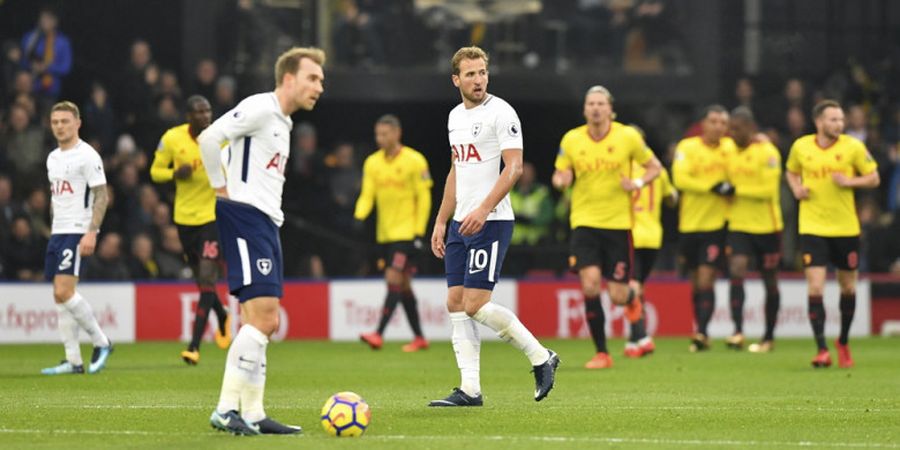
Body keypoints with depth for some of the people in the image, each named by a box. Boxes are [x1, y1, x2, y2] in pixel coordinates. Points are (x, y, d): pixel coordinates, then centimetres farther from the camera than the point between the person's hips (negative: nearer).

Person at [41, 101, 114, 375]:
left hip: (78, 232, -8)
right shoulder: (53, 158, 16)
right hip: (57, 232, 8)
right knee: (60, 296, 4)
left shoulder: (87, 155, -8)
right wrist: (53, 229, 18)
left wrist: (91, 232, -20)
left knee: (64, 291, -18)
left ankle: (101, 342, -2)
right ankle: (73, 361, 6)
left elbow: (102, 195, -12)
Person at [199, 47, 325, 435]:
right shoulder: (260, 108, -9)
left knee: (265, 323, 9)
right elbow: (209, 138, -20)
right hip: (243, 216, -10)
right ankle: (226, 410, -17)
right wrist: (221, 187, -13)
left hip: (266, 223, 10)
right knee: (261, 317, -17)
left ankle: (252, 414, 11)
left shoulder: (283, 122, 21)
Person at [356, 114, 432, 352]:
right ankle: (419, 338, 17)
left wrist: (419, 232, -10)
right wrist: (359, 216, -15)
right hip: (384, 234, 6)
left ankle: (379, 334, -22)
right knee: (402, 284, 9)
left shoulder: (414, 161, -7)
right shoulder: (372, 163, 7)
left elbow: (424, 199, -5)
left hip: (406, 232, -6)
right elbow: (367, 195, 5)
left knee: (394, 279, -15)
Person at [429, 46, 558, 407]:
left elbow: (514, 167, -17)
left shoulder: (500, 113, -9)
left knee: (475, 304, -13)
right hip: (461, 224, 8)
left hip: (490, 223, -8)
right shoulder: (455, 117, 16)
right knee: (455, 303, 2)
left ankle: (541, 358, 2)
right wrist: (441, 222, 21)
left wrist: (483, 210, -26)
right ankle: (469, 390, 4)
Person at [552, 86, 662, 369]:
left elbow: (654, 167, 9)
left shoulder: (628, 137, -3)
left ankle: (631, 298, 40)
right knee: (590, 283, -17)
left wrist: (638, 182, -11)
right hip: (584, 221, 1)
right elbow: (560, 176, 10)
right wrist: (561, 180, -14)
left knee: (618, 296, -2)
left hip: (618, 223, 0)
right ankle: (601, 353, -5)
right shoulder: (571, 140, 0)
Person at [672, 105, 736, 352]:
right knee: (696, 282, 9)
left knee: (706, 280, -11)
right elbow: (680, 179, -17)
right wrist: (714, 187, -22)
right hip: (690, 223, 0)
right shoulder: (687, 147, -3)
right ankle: (700, 331, 21)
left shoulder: (730, 147, 5)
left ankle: (701, 333, -11)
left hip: (716, 223, 0)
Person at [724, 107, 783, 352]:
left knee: (769, 280, 6)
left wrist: (736, 190, -17)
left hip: (766, 226, -5)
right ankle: (738, 331, -21)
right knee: (736, 269, -15)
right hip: (739, 225, 5)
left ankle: (768, 337, 17)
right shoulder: (732, 152, 10)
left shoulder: (767, 152, -11)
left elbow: (768, 190, -18)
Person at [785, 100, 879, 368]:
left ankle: (843, 343, 32)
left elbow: (874, 179, 0)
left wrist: (850, 181, -17)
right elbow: (792, 172, 19)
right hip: (813, 227, 0)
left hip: (846, 227, 0)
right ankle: (822, 350, -11)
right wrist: (796, 188, -2)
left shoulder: (853, 147, -5)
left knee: (848, 287, 11)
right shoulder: (801, 147, 0)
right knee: (815, 288, -13)